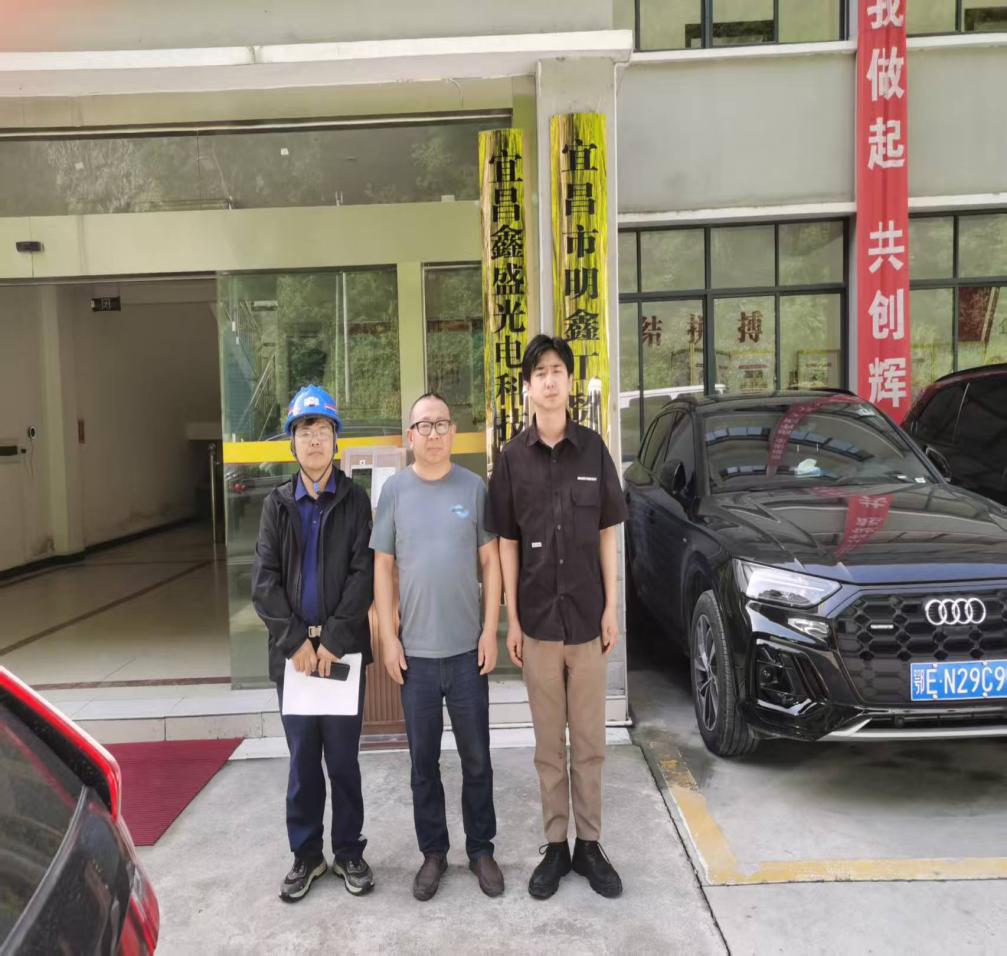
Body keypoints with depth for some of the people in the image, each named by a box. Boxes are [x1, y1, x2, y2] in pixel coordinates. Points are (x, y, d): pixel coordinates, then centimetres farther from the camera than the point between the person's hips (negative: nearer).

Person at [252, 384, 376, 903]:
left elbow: (363, 574, -6)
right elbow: (264, 580, 0)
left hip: (343, 649, -1)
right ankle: (306, 854, 27)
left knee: (343, 757, 8)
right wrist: (296, 639, -11)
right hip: (293, 650, 2)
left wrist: (334, 639, -14)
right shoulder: (277, 503, 7)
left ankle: (349, 852, 25)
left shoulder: (355, 500, 2)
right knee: (302, 758, 11)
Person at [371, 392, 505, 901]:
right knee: (424, 762, 13)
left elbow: (490, 562, 2)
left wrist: (490, 629, -4)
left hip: (468, 648, 0)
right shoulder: (394, 490, 1)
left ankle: (481, 850, 29)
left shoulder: (474, 487, 0)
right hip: (415, 650, 1)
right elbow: (383, 567, 3)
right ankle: (433, 851, 30)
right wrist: (387, 637, -2)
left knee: (477, 759, 11)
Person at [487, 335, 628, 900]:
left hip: (588, 618, 0)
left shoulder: (593, 449, 1)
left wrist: (612, 607, -1)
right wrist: (511, 619, 0)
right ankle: (556, 846, 25)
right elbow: (507, 543, 3)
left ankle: (590, 844, 26)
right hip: (538, 620, 0)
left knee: (590, 740, 10)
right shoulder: (513, 457, 1)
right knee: (549, 743, 11)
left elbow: (608, 533, 4)